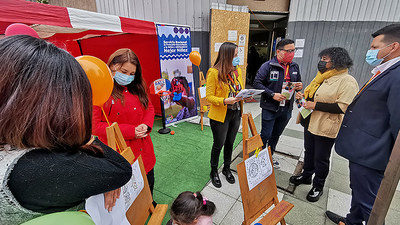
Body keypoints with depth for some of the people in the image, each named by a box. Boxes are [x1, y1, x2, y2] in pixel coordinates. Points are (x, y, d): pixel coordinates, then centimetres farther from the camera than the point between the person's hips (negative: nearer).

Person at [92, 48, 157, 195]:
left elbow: (149, 107, 13)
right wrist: (130, 131, -19)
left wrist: (146, 125, -9)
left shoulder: (136, 87, 6)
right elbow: (95, 125, -14)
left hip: (144, 153, 6)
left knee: (148, 187, 24)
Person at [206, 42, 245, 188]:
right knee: (218, 144, 10)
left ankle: (227, 169, 42)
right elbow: (209, 97, -15)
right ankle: (214, 172, 34)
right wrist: (224, 101, -30)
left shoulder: (238, 70, 4)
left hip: (236, 114, 6)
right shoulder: (214, 72, -16)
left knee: (230, 143, 20)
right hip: (220, 115, -6)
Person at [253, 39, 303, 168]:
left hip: (286, 109, 6)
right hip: (270, 108, -6)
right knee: (266, 135, 4)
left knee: (276, 135, 19)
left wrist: (299, 86, -5)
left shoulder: (294, 67, 9)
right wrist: (272, 95, -23)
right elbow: (257, 83, -15)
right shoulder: (268, 66, -11)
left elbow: (298, 83, 20)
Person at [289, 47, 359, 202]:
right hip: (310, 123, 8)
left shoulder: (347, 81, -16)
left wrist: (315, 105, -25)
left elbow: (343, 107, -25)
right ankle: (306, 176, 41)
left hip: (325, 128, -8)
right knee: (309, 152, 21)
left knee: (321, 159, 8)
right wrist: (303, 96, 4)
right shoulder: (322, 77, 11)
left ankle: (318, 186, 28)